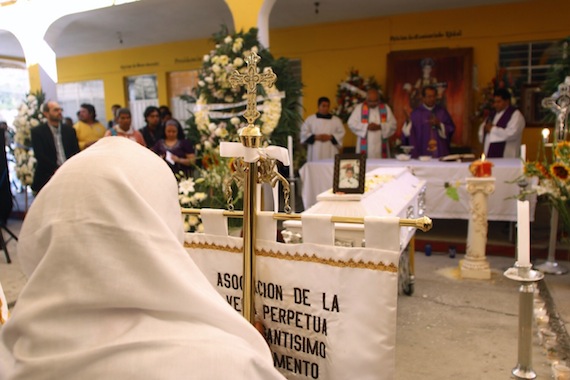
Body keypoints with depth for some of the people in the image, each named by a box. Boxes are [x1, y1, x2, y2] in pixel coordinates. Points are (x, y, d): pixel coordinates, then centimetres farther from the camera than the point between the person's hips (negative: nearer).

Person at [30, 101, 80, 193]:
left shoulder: (69, 130, 15)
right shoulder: (37, 132, 4)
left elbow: (76, 152, 9)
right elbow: (40, 156, -5)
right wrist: (56, 170, -14)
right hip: (47, 178, -3)